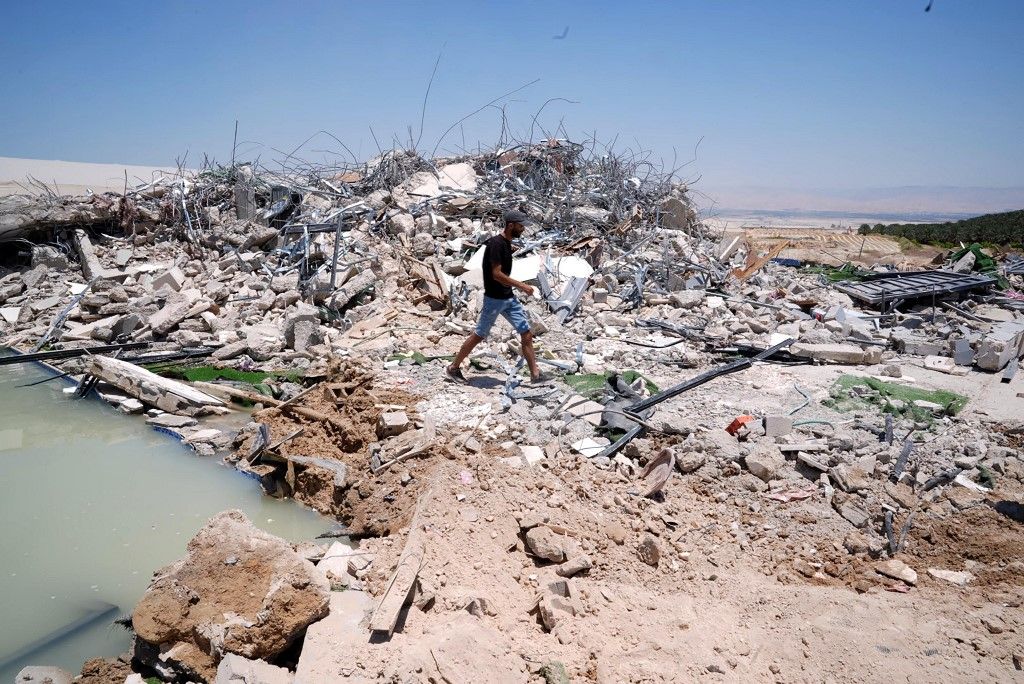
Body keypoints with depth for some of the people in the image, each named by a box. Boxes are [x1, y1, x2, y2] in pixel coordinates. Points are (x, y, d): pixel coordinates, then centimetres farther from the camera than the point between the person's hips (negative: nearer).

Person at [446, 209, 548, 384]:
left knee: (527, 334, 3)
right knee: (479, 335, 3)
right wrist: (521, 286, -19)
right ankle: (453, 368, 18)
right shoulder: (496, 243, -19)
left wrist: (516, 286, 15)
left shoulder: (507, 243, 9)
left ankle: (535, 374, 8)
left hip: (508, 298, 8)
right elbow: (496, 274, -24)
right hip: (494, 299, -8)